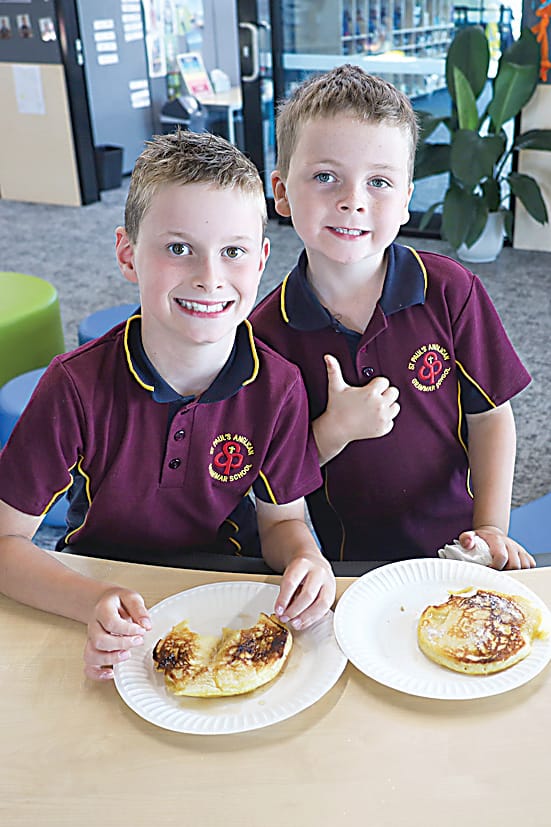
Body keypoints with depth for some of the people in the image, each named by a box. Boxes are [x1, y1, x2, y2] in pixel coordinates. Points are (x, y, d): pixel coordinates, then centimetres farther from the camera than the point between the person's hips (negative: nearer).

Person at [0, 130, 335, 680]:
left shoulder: (277, 387, -16)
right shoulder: (78, 386, -22)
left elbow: (282, 519, -2)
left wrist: (305, 558, -25)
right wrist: (95, 603, -32)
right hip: (102, 584, -1)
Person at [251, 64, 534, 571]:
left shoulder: (450, 291, -9)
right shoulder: (269, 331, -11)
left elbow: (489, 416, -2)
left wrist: (491, 529, -9)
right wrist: (335, 430, -21)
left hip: (452, 541, 0)